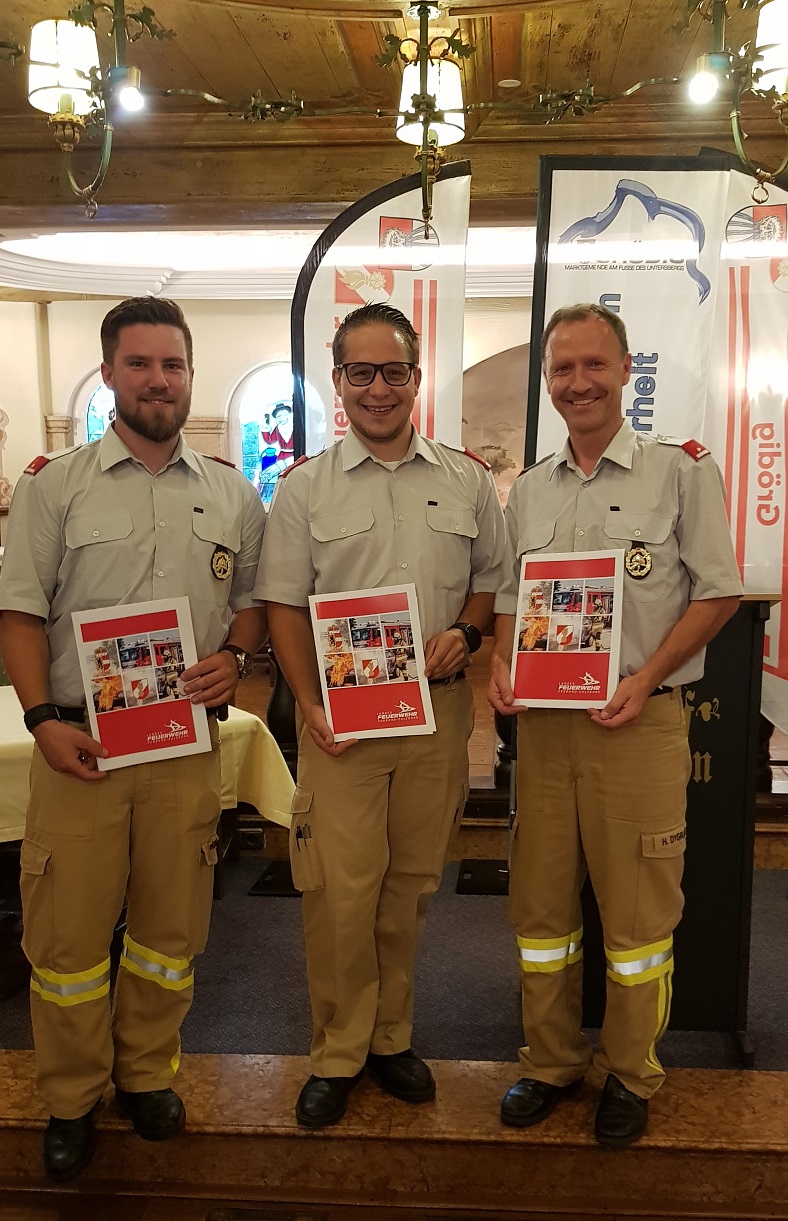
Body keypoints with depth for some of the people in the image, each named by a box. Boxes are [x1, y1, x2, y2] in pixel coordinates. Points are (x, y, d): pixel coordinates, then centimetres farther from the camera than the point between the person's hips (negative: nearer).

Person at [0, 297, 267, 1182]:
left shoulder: (232, 495, 8)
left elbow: (255, 596, 15)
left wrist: (235, 655, -5)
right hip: (77, 742, -2)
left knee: (172, 925, 13)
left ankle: (146, 1073, 35)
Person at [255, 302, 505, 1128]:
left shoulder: (466, 481, 8)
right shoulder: (305, 487, 3)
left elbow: (492, 577, 14)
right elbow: (284, 604, 2)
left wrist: (465, 634, -7)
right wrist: (310, 705, -9)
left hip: (438, 709, 2)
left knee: (410, 882, 11)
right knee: (338, 889, -2)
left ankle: (390, 1036, 30)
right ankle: (337, 1054, 18)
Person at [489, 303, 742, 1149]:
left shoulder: (681, 469, -2)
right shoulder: (528, 490, 12)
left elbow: (717, 591, -4)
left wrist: (646, 678, -14)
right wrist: (501, 666, -2)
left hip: (638, 722, -4)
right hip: (542, 723, 4)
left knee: (637, 910, 6)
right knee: (539, 902, 12)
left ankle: (629, 1073, 26)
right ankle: (550, 1061, 30)